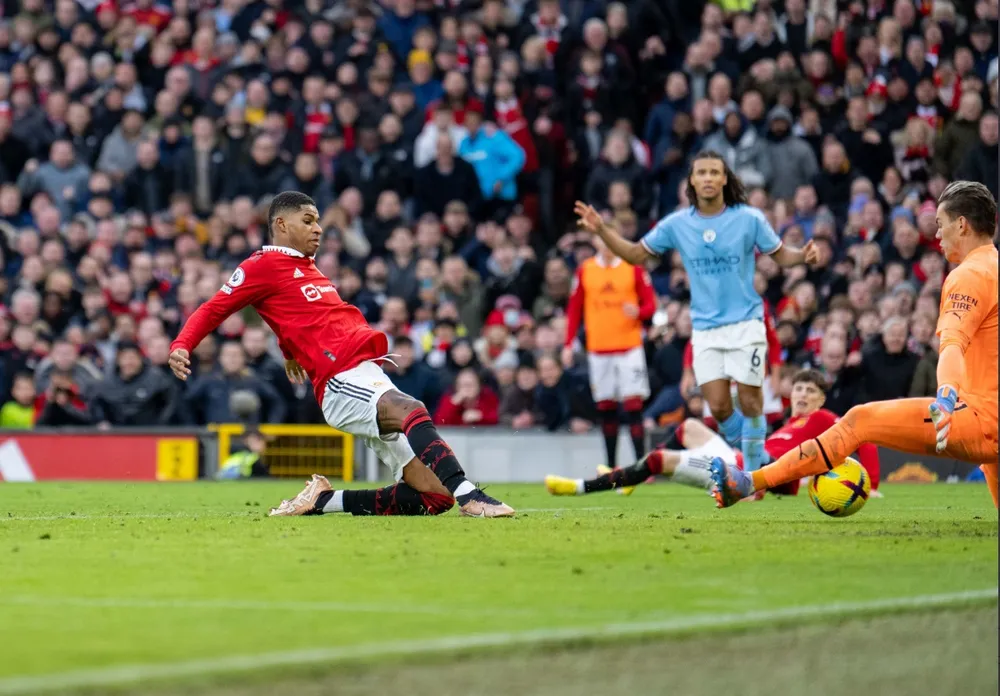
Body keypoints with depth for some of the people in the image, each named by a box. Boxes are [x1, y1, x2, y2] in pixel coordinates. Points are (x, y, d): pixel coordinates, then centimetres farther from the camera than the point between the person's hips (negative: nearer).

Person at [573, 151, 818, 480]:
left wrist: (803, 255, -18)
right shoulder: (676, 224, 2)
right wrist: (602, 230, -2)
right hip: (705, 329, 2)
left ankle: (757, 470, 11)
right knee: (718, 407, -4)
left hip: (745, 325, -2)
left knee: (749, 403, -5)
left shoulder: (749, 218, -5)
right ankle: (749, 455, 22)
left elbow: (781, 254, 3)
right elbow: (636, 254, 10)